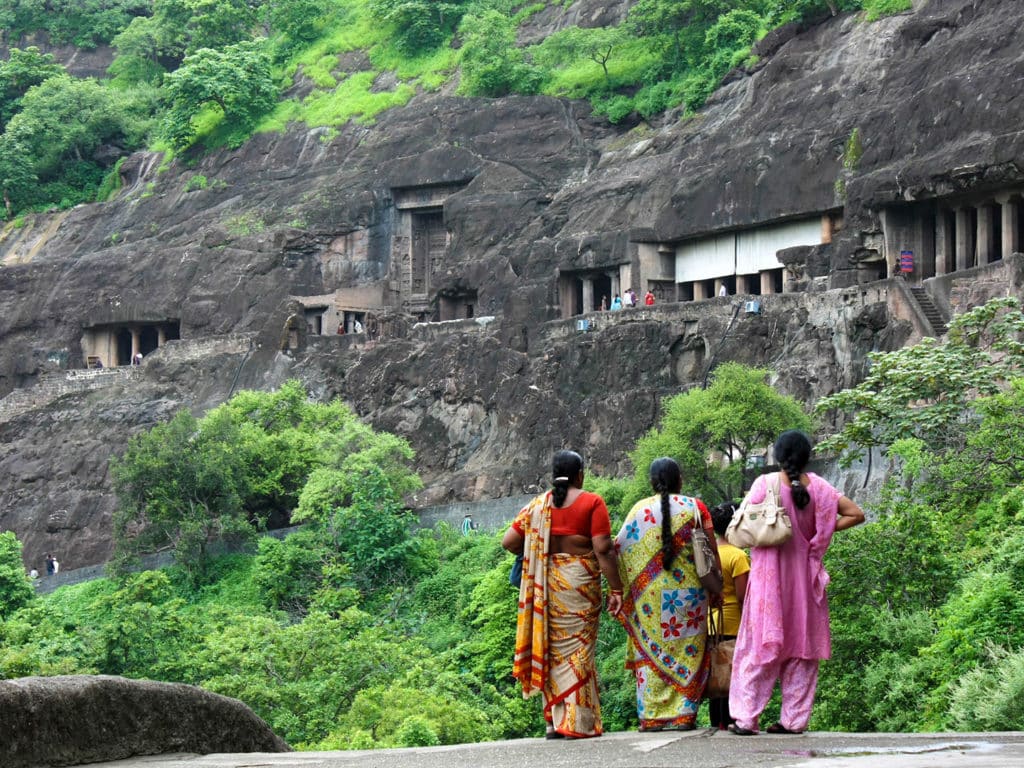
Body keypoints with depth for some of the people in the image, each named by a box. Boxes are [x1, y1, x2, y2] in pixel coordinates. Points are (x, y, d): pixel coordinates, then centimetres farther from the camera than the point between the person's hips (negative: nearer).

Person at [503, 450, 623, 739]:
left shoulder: (537, 505, 7)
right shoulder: (592, 502, -4)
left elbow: (509, 542, 4)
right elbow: (603, 549, -10)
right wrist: (615, 589, -7)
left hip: (545, 584, 3)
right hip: (580, 582, -3)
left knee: (553, 648, 12)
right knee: (578, 649, 2)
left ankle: (555, 720, 12)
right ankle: (578, 722, -1)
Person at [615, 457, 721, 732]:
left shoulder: (639, 509, 4)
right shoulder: (695, 507, 1)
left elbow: (620, 549, -1)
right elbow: (711, 550, -1)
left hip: (649, 594, 1)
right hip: (688, 591, -1)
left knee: (650, 649, 6)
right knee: (686, 650, 5)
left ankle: (651, 716, 2)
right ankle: (683, 714, 2)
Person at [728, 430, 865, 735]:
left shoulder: (765, 484, -9)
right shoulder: (816, 486, -1)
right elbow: (856, 514, 0)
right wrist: (822, 531, 3)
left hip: (768, 575, -2)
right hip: (804, 576, 2)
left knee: (759, 644, 1)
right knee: (802, 645, 9)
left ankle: (746, 718, -3)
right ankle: (794, 719, 9)